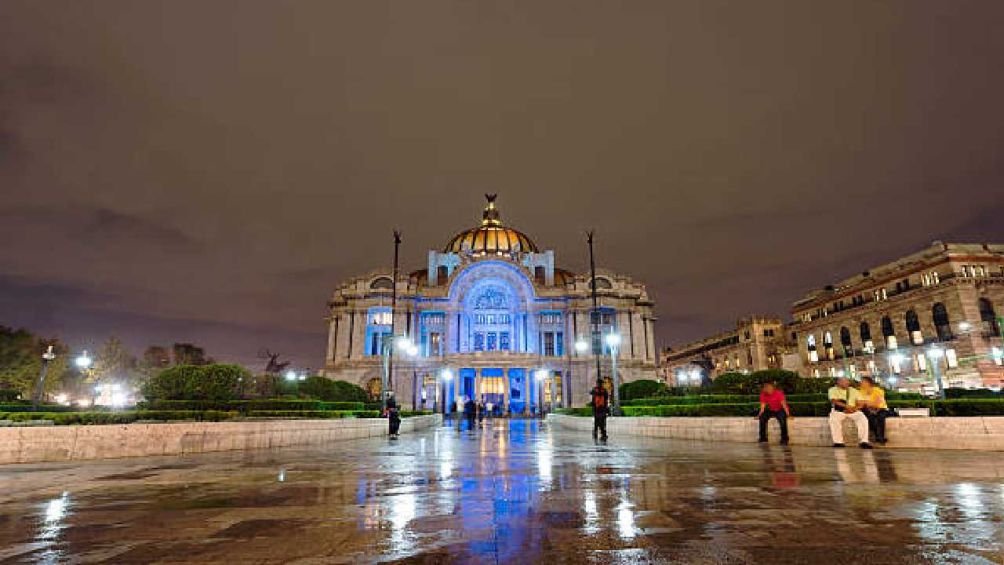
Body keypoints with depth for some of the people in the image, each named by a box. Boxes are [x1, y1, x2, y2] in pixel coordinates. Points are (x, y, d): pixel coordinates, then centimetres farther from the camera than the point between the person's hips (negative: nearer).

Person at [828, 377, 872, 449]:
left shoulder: (854, 390, 18)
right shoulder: (833, 390, 8)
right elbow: (834, 401, -9)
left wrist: (854, 408, -15)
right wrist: (847, 406, -21)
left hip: (853, 411, 3)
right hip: (838, 411, -3)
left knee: (863, 418, -28)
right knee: (833, 419, -34)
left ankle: (863, 441, -26)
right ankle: (838, 442, -31)